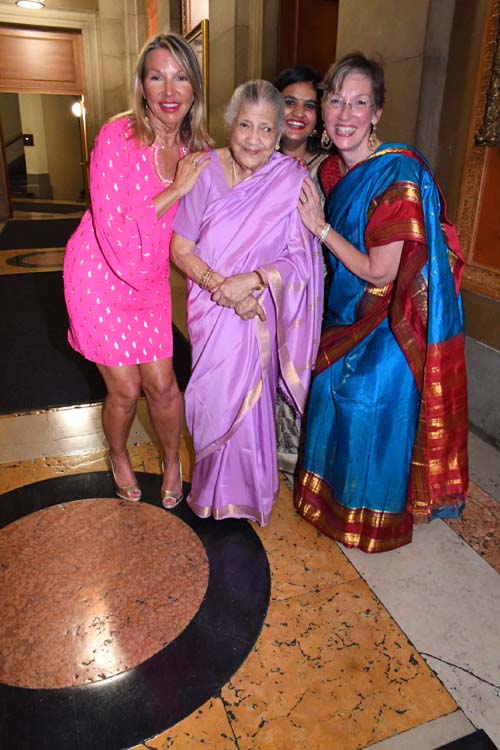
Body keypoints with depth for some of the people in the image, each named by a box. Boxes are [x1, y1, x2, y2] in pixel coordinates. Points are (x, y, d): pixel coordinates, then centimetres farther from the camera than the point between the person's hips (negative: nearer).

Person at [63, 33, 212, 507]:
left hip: (150, 278, 4)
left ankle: (172, 462, 33)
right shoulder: (117, 137, -20)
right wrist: (176, 189, -25)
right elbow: (113, 230, -25)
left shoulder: (195, 149, -3)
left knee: (162, 384, 5)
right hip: (99, 274, -4)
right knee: (125, 390, 4)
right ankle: (118, 458, 36)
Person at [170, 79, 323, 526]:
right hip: (210, 308, 1)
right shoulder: (206, 170, -8)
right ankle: (214, 486, 41)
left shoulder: (292, 179, -10)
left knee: (248, 399, 8)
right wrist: (221, 287, -19)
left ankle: (244, 489, 37)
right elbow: (181, 249, -6)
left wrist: (252, 280, -22)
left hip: (260, 311, -1)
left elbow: (301, 258, -9)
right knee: (215, 399, 13)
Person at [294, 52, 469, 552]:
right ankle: (331, 500, 46)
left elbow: (380, 272, -23)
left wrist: (320, 227, -18)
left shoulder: (398, 175, -22)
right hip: (346, 316, 8)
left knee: (371, 414, 5)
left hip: (390, 327, -8)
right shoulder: (332, 169, 2)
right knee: (333, 401, 20)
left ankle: (373, 517, 33)